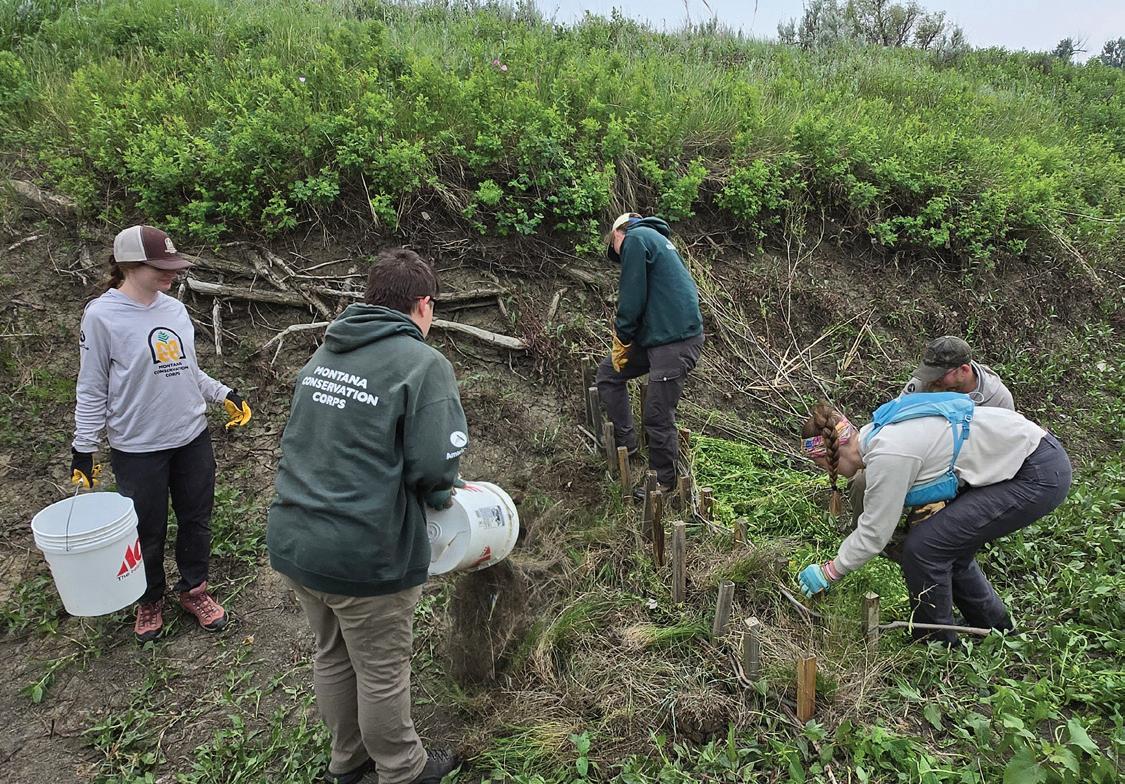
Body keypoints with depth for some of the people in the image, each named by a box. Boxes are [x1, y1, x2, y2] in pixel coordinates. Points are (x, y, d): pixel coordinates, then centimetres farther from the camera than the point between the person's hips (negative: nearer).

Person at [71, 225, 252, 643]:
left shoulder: (175, 308, 3)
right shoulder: (102, 316, -11)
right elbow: (92, 390, -6)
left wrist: (224, 394, 6)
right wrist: (83, 449, -6)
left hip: (193, 438, 5)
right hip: (138, 450, -4)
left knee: (196, 521, 14)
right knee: (148, 532, 10)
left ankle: (194, 589, 35)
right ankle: (150, 601, 33)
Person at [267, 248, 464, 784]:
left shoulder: (324, 354, 7)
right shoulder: (423, 364, -15)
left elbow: (310, 440, 12)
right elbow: (435, 465, -22)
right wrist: (439, 496, 0)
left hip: (293, 540, 7)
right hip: (364, 556, -7)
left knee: (332, 656, 25)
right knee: (382, 672, 14)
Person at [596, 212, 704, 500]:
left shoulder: (635, 238, -5)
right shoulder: (656, 240, 25)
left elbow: (632, 297, -13)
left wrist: (621, 338, -2)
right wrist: (626, 338, 21)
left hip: (676, 341, -10)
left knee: (658, 416, -1)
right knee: (608, 374, 16)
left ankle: (664, 481, 15)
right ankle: (624, 441, 23)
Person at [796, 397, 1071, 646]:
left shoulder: (888, 455, -23)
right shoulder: (877, 433, 4)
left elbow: (874, 534, -14)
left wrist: (829, 571, -2)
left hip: (1038, 476, -9)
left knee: (924, 547, -7)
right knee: (949, 545, 15)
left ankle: (936, 645, 12)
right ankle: (996, 629, 36)